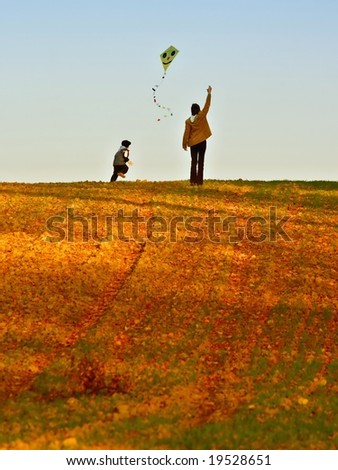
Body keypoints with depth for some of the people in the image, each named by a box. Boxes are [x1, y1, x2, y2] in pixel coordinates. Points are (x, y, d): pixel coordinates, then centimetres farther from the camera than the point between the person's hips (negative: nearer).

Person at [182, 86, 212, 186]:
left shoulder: (188, 121, -3)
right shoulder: (201, 116, -9)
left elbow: (186, 133, -1)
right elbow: (207, 106, -6)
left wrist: (185, 144, 9)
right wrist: (209, 93, -1)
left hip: (193, 143, 2)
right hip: (202, 142, -2)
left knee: (193, 162, 6)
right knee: (200, 162, 0)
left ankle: (193, 181, 0)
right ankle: (199, 181, -4)